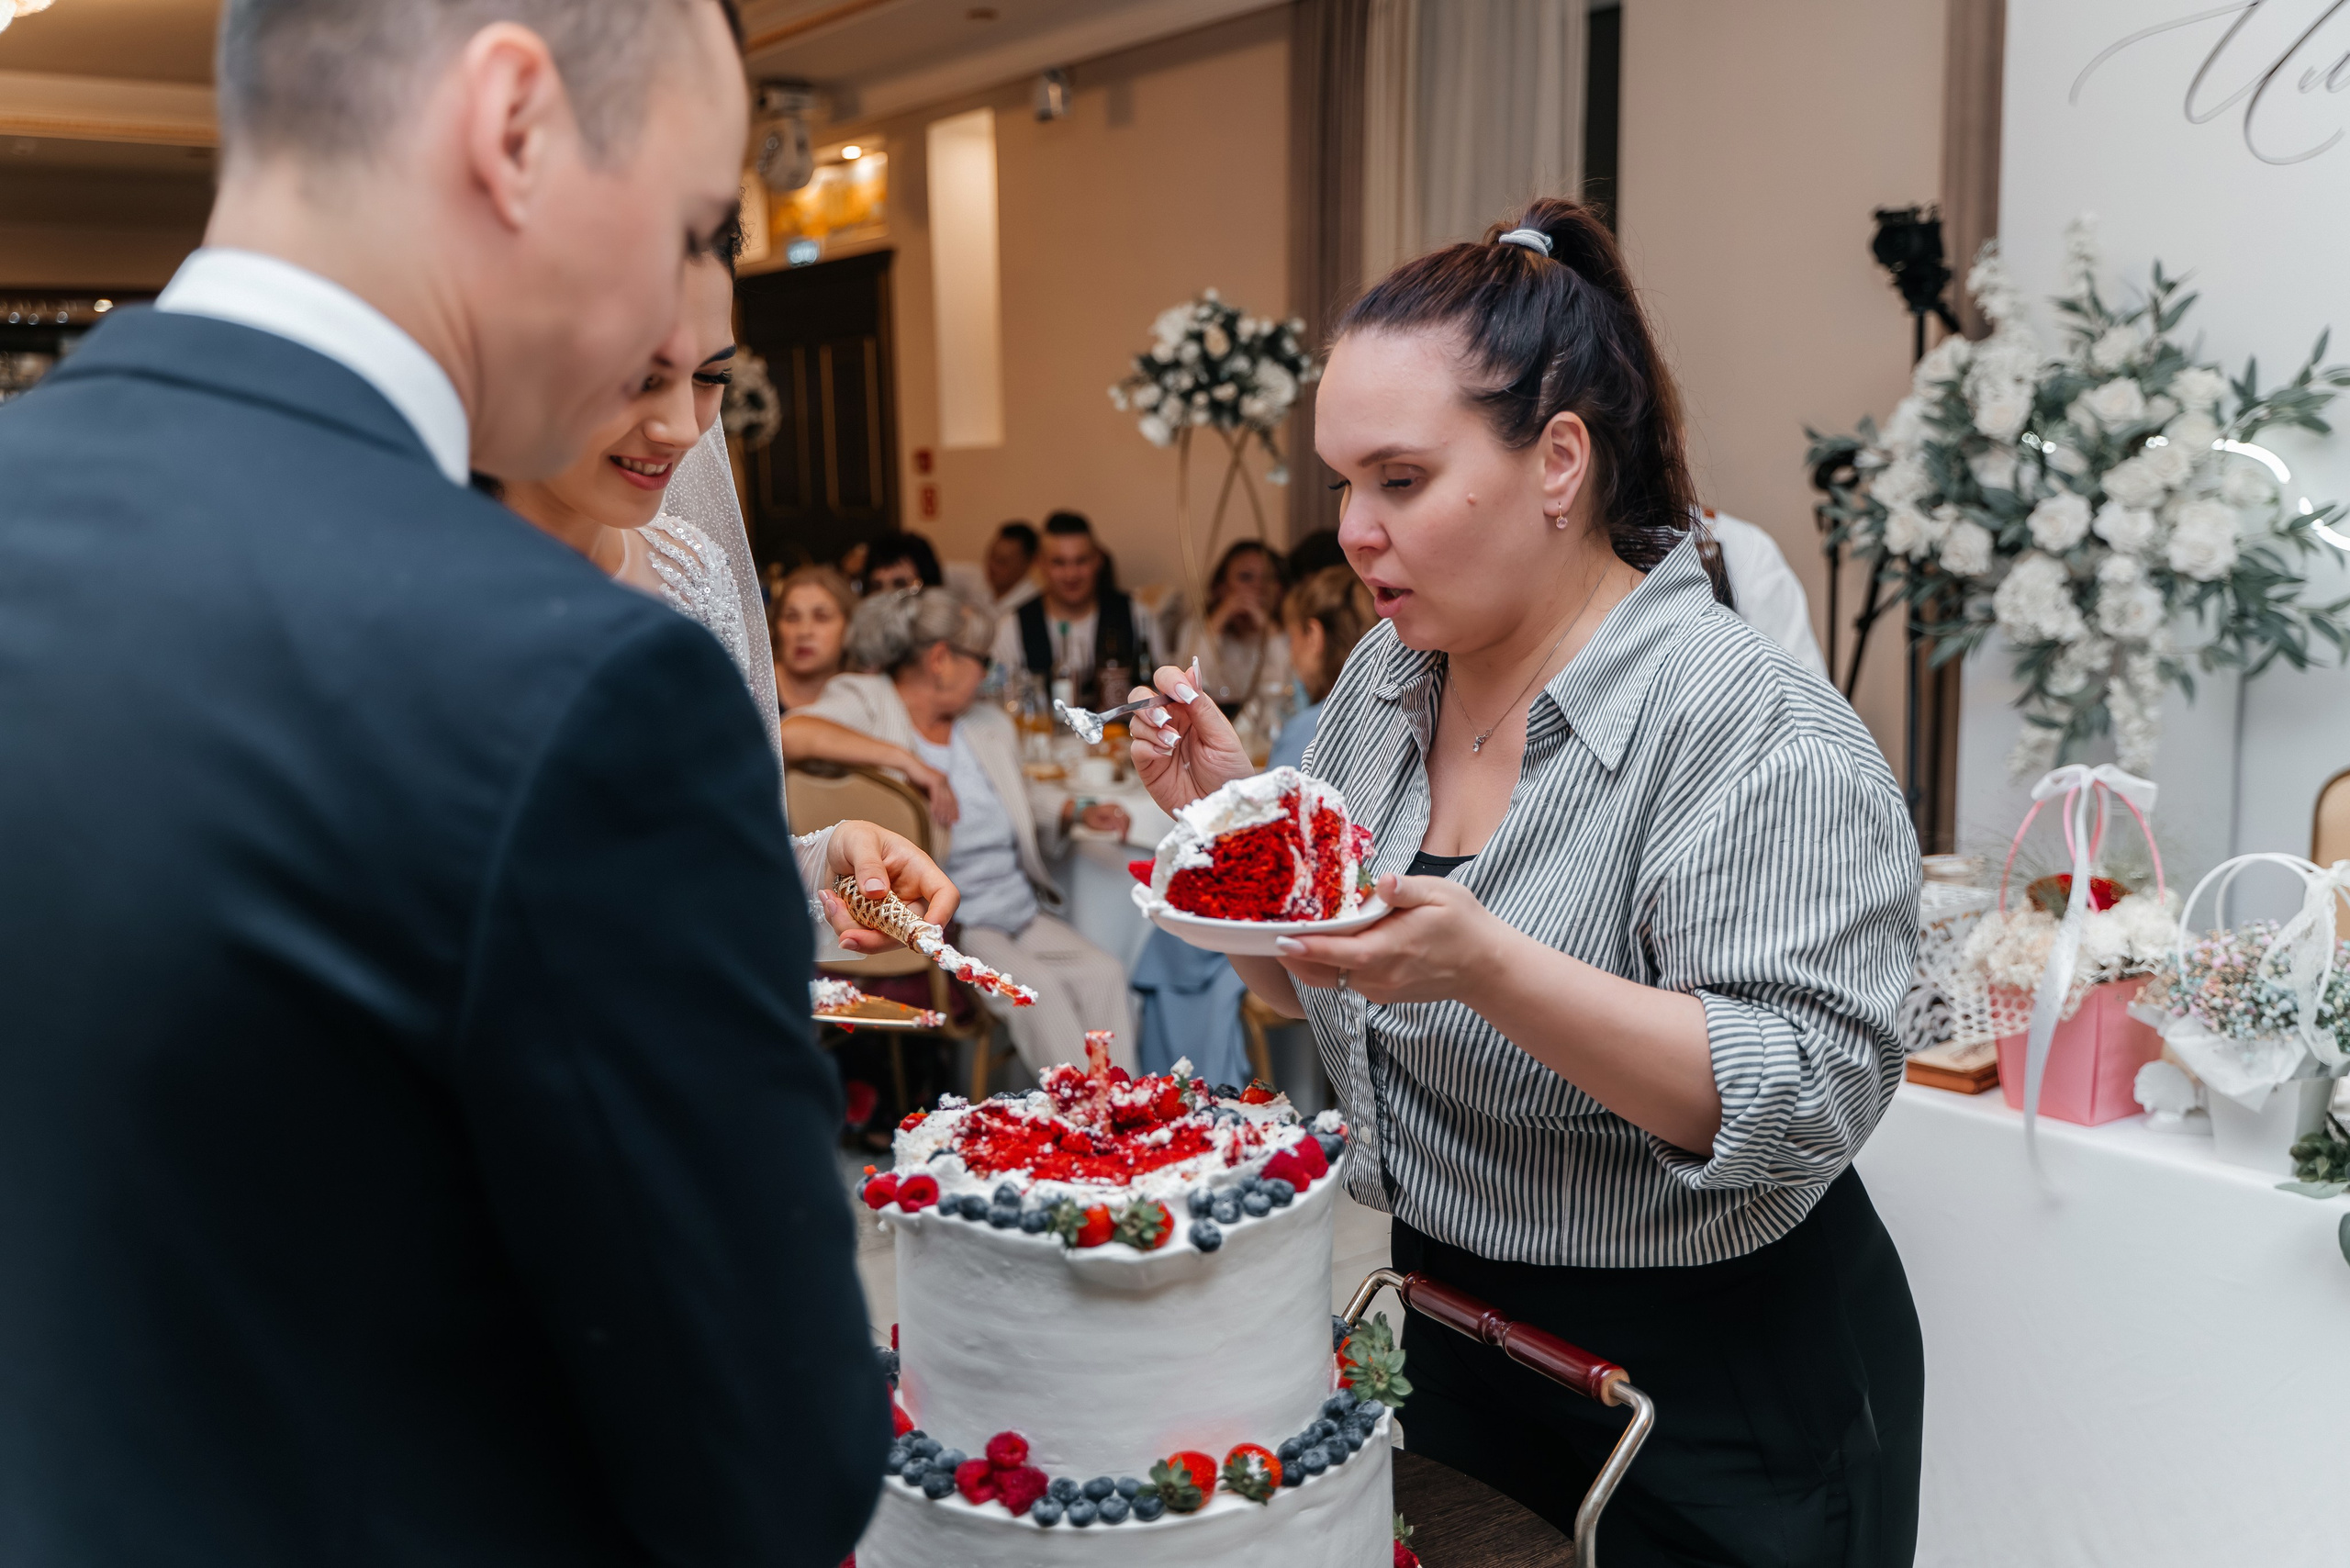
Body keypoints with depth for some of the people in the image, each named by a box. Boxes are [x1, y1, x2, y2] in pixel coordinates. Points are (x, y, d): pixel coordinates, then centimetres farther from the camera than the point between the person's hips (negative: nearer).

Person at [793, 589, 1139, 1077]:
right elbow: (791, 734, -25)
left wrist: (1078, 812, 14)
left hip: (1019, 909, 7)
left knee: (1102, 973, -18)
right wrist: (904, 758, -25)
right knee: (1036, 987, -28)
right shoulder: (867, 702, -3)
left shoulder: (988, 722, 19)